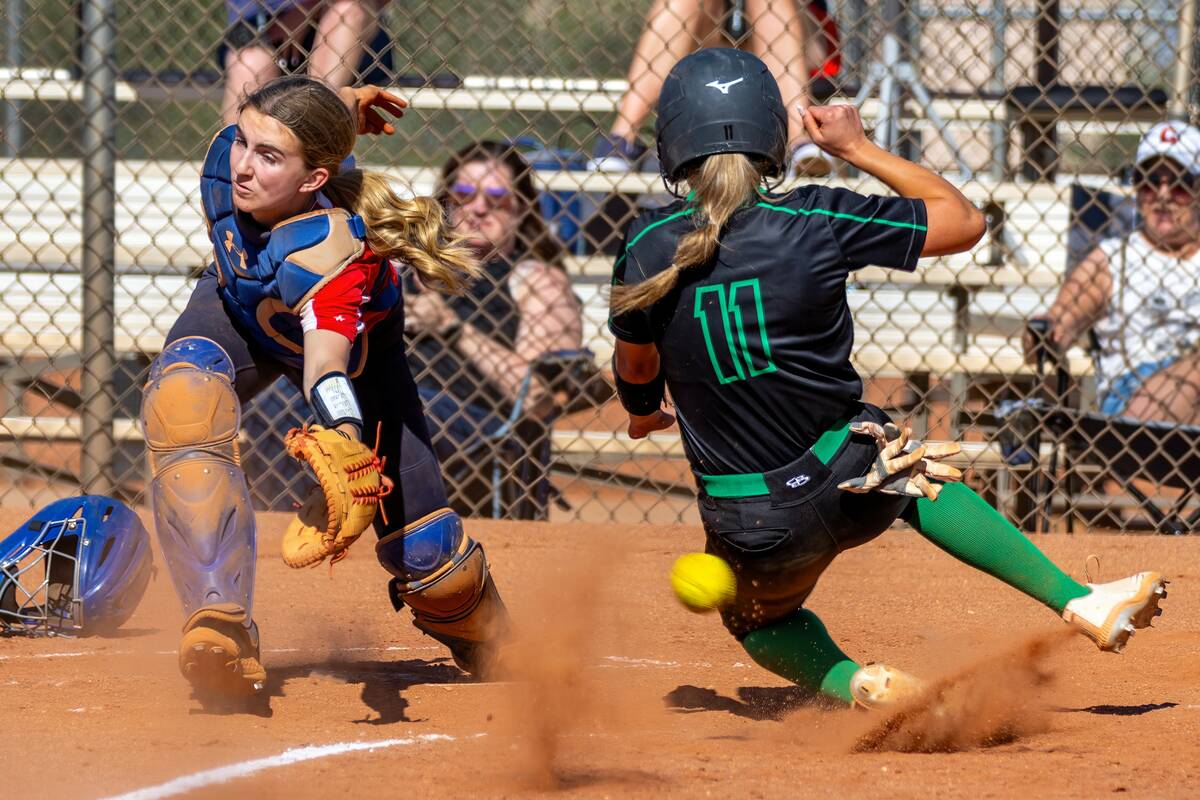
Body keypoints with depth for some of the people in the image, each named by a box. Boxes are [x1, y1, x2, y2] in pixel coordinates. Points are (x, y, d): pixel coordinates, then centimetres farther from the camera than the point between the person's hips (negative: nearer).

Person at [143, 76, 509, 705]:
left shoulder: (333, 252, -46)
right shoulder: (228, 160, -33)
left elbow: (327, 354, -64)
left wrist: (346, 442, -80)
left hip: (353, 340, -3)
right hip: (236, 312, 3)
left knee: (422, 549, -3)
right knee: (183, 398, -33)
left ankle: (486, 641, 35)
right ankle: (221, 631, -37)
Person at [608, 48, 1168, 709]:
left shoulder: (648, 250, -8)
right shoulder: (815, 223, -12)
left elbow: (635, 365, 12)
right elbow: (963, 220, 1)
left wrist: (643, 411, 36)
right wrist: (857, 148, 11)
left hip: (750, 529, 0)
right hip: (852, 487, 0)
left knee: (759, 617, 31)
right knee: (912, 472, 36)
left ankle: (846, 681, 0)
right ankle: (1077, 601, 29)